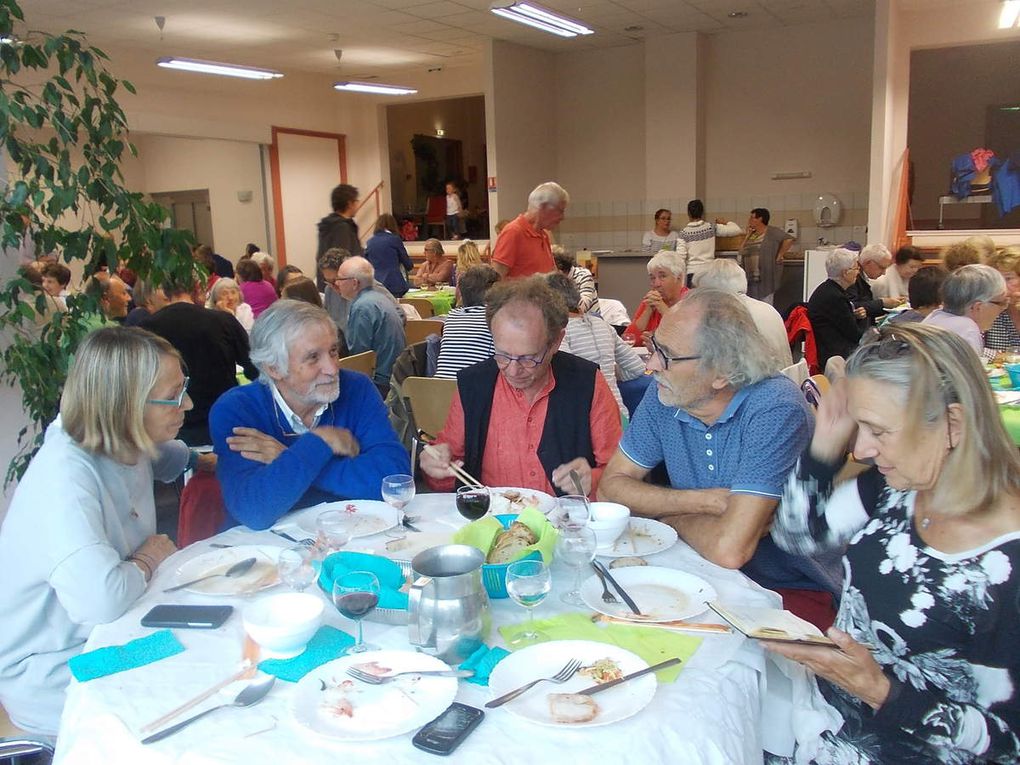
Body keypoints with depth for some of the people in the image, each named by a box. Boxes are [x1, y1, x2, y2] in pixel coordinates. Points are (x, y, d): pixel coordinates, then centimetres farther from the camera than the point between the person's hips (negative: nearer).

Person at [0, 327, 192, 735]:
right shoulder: (64, 478, -29)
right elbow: (101, 602, -40)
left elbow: (172, 458, 25)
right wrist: (147, 560, -21)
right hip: (50, 678, -8)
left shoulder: (127, 448, -2)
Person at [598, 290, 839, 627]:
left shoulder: (775, 411, -25)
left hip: (794, 590, -6)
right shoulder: (664, 394, -5)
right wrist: (707, 502, -18)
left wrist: (672, 517, -10)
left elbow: (729, 549, -32)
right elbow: (611, 487, -3)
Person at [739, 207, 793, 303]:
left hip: (765, 277, -7)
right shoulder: (752, 234, 15)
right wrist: (748, 235, 6)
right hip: (751, 278, 7)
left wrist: (779, 256, -14)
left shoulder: (771, 232, -6)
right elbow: (742, 251, 9)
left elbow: (788, 239, -17)